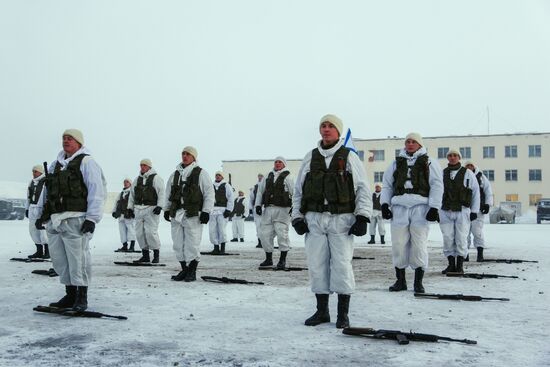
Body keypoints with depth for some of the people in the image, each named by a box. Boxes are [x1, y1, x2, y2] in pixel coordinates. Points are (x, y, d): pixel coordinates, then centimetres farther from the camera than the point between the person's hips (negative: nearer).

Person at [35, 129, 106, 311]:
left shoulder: (86, 162, -2)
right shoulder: (55, 165, 21)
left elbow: (97, 191, -10)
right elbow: (47, 192, 27)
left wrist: (92, 218, -15)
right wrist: (42, 214, 19)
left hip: (75, 220, -7)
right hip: (54, 220, 8)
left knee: (77, 259, -6)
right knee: (59, 259, 9)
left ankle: (81, 298, 4)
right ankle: (70, 295, 21)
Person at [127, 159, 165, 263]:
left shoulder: (156, 178, -1)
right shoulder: (137, 179, 17)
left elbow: (161, 193, -8)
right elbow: (132, 195, 22)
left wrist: (159, 206, -17)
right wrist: (130, 208, 15)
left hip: (151, 209, -6)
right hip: (139, 209, 6)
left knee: (151, 232, -11)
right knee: (140, 233, 5)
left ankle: (156, 254, 2)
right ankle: (145, 255, 14)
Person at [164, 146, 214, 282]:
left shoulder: (201, 173, 0)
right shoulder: (175, 174, 16)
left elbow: (209, 193, -3)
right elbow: (169, 194, 23)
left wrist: (206, 211, -10)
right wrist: (167, 209, 16)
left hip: (193, 215, -6)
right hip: (176, 214, 6)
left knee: (192, 245, -5)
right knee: (178, 244, 8)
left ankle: (192, 272, 6)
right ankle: (184, 270, 19)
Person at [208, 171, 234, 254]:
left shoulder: (226, 186, 6)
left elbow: (230, 199, 0)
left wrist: (228, 210, -9)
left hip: (222, 211, -4)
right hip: (212, 210, 4)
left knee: (222, 229, -10)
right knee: (212, 229, -1)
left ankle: (223, 248, 0)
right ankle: (216, 247, 6)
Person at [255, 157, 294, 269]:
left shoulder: (287, 177, 1)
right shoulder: (268, 176, 17)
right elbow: (260, 190, 20)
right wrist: (258, 204, 12)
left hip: (282, 210, -5)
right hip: (268, 209, 5)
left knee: (282, 234, -7)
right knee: (265, 234, 4)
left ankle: (282, 260, 5)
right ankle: (268, 259, 17)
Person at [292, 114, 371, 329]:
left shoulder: (349, 157, 7)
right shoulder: (310, 158, 14)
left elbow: (363, 190, 4)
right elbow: (298, 190, 16)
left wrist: (362, 217, -5)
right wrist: (297, 217, 7)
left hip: (341, 219, -3)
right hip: (314, 219, 3)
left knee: (342, 265, -4)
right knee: (316, 265, 4)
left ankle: (343, 314, 7)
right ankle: (322, 311, 17)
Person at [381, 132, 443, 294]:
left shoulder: (429, 163, 11)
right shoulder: (396, 163, 20)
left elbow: (437, 186, 2)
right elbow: (386, 185, 17)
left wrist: (434, 208, -9)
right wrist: (384, 204, 3)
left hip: (420, 207, -2)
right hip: (399, 207, 3)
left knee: (419, 246, -3)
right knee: (398, 245, 1)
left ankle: (418, 282, 7)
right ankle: (400, 280, 12)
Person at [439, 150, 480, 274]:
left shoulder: (468, 173, 4)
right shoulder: (442, 174, 9)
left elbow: (476, 192, 6)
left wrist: (474, 211, 1)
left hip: (462, 211, -2)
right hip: (445, 212, 2)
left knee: (461, 239, -3)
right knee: (448, 239, 1)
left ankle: (460, 265, 7)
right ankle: (451, 264, 11)